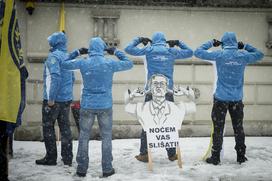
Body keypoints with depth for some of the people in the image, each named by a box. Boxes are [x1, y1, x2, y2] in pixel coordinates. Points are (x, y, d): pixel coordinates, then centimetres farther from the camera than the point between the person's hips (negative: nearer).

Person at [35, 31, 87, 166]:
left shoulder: (53, 56, -13)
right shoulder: (67, 56, 13)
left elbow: (55, 77, -25)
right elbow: (72, 78, 21)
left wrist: (51, 98, -23)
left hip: (53, 99, -7)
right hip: (67, 98, 8)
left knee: (48, 127, 4)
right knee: (65, 127, 10)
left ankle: (51, 157, 9)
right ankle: (67, 158, 14)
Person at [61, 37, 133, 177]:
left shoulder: (83, 63, -4)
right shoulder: (110, 63, -5)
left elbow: (64, 64, 10)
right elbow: (129, 63, 9)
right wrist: (116, 52, 17)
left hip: (87, 105, 1)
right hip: (105, 106, -1)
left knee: (84, 137, 10)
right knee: (106, 137, 9)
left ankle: (82, 168, 14)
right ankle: (107, 168, 13)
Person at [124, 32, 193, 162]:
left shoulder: (149, 50, 2)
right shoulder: (172, 51, 7)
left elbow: (128, 49, 6)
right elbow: (189, 52, 22)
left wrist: (138, 39, 19)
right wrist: (178, 43, 28)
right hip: (168, 92, 2)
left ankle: (144, 154, 5)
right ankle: (172, 154, 16)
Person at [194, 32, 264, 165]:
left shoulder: (219, 55, -8)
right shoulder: (243, 56, -1)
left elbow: (198, 52, -2)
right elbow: (259, 54, 18)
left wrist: (211, 43, 9)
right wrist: (245, 47, 19)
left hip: (221, 98, -2)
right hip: (237, 99, 2)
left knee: (218, 128, 5)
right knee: (238, 128, 14)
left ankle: (215, 157, 10)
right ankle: (241, 156, 22)